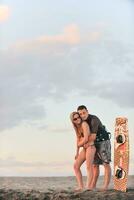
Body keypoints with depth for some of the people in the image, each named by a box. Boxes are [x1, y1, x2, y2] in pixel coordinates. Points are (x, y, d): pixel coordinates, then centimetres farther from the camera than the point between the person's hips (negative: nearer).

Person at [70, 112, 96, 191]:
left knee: (89, 167, -19)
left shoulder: (84, 124, -15)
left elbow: (86, 139, -19)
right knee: (76, 166, 3)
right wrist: (77, 152, 20)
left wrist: (79, 144, 1)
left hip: (90, 147, -9)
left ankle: (88, 186, -27)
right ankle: (81, 186, 0)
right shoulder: (76, 127, 11)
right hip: (84, 148, 9)